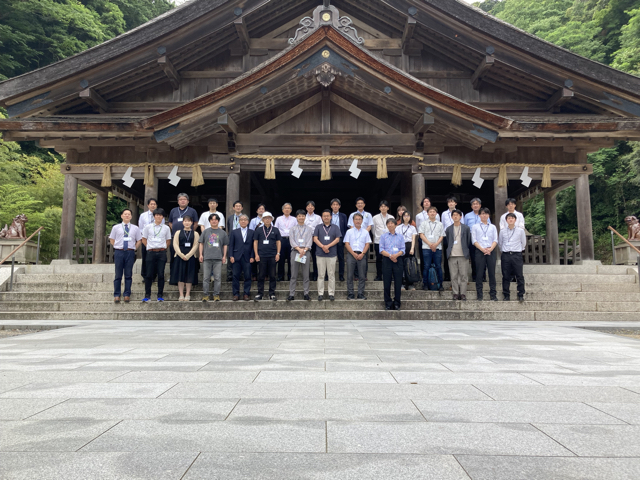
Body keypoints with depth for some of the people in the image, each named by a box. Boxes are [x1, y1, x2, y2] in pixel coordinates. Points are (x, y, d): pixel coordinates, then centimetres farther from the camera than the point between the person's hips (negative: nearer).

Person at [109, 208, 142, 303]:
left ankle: (127, 295, 12)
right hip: (119, 252, 0)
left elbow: (139, 240, 14)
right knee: (118, 274, 3)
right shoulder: (116, 227, 6)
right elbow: (112, 239, 14)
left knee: (128, 274, 4)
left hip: (130, 252, 1)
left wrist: (134, 248, 3)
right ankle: (117, 295, 10)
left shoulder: (135, 228, 8)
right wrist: (117, 247, 4)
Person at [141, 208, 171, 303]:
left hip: (162, 253, 0)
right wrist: (149, 246, 3)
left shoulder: (166, 228, 7)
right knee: (149, 274, 1)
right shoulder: (148, 227, 5)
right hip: (151, 252, 0)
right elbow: (144, 239, 12)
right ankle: (147, 295, 8)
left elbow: (168, 241, 16)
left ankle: (160, 295, 7)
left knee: (161, 274, 1)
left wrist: (164, 248, 5)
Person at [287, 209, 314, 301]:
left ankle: (306, 294, 7)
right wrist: (299, 249, -15)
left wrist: (304, 250, -13)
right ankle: (291, 294, 2)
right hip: (295, 251, 0)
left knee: (306, 274, 2)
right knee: (293, 275, -1)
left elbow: (310, 241, 3)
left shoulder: (309, 229, 13)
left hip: (306, 251, 0)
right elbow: (292, 240, 1)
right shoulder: (292, 229, 12)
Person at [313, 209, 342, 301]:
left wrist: (328, 246, -13)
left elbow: (337, 239, -1)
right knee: (321, 275, 3)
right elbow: (315, 239, 0)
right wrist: (323, 246, -15)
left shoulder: (335, 227, 8)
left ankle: (331, 293, 9)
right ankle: (320, 294, 9)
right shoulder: (318, 227, 9)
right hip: (320, 254, 0)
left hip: (332, 254, 0)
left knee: (331, 275, 2)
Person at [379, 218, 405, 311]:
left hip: (398, 260, 0)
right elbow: (381, 249, 2)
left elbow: (403, 249, 4)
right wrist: (390, 255, -13)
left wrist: (396, 255, -16)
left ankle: (397, 303, 8)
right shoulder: (383, 236, 10)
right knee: (387, 282, 0)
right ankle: (388, 303, 8)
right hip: (387, 261, 0)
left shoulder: (400, 236, 11)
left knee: (398, 282, -1)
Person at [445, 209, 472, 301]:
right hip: (452, 255, 1)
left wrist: (466, 250, 4)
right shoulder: (448, 229, 11)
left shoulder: (466, 228, 7)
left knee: (463, 275, -2)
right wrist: (449, 250, 5)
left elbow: (469, 241, 8)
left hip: (463, 255, -1)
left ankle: (463, 294, 4)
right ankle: (455, 294, 7)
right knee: (454, 276, 1)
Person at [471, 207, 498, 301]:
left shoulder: (493, 227, 16)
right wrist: (482, 249, -11)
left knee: (492, 272, 0)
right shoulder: (475, 227, 10)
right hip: (479, 251, -1)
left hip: (491, 251, 2)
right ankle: (479, 294, 2)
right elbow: (474, 240, 2)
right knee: (479, 273, -3)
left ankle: (493, 294, 4)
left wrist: (490, 249, -10)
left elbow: (495, 240, 8)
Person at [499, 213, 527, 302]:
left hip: (517, 255, -1)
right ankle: (506, 295, 12)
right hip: (506, 255, 1)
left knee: (519, 276, -1)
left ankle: (521, 295, 6)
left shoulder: (520, 230, 2)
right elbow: (500, 243, 17)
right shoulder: (502, 231, 6)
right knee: (506, 276, 4)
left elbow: (524, 243, 12)